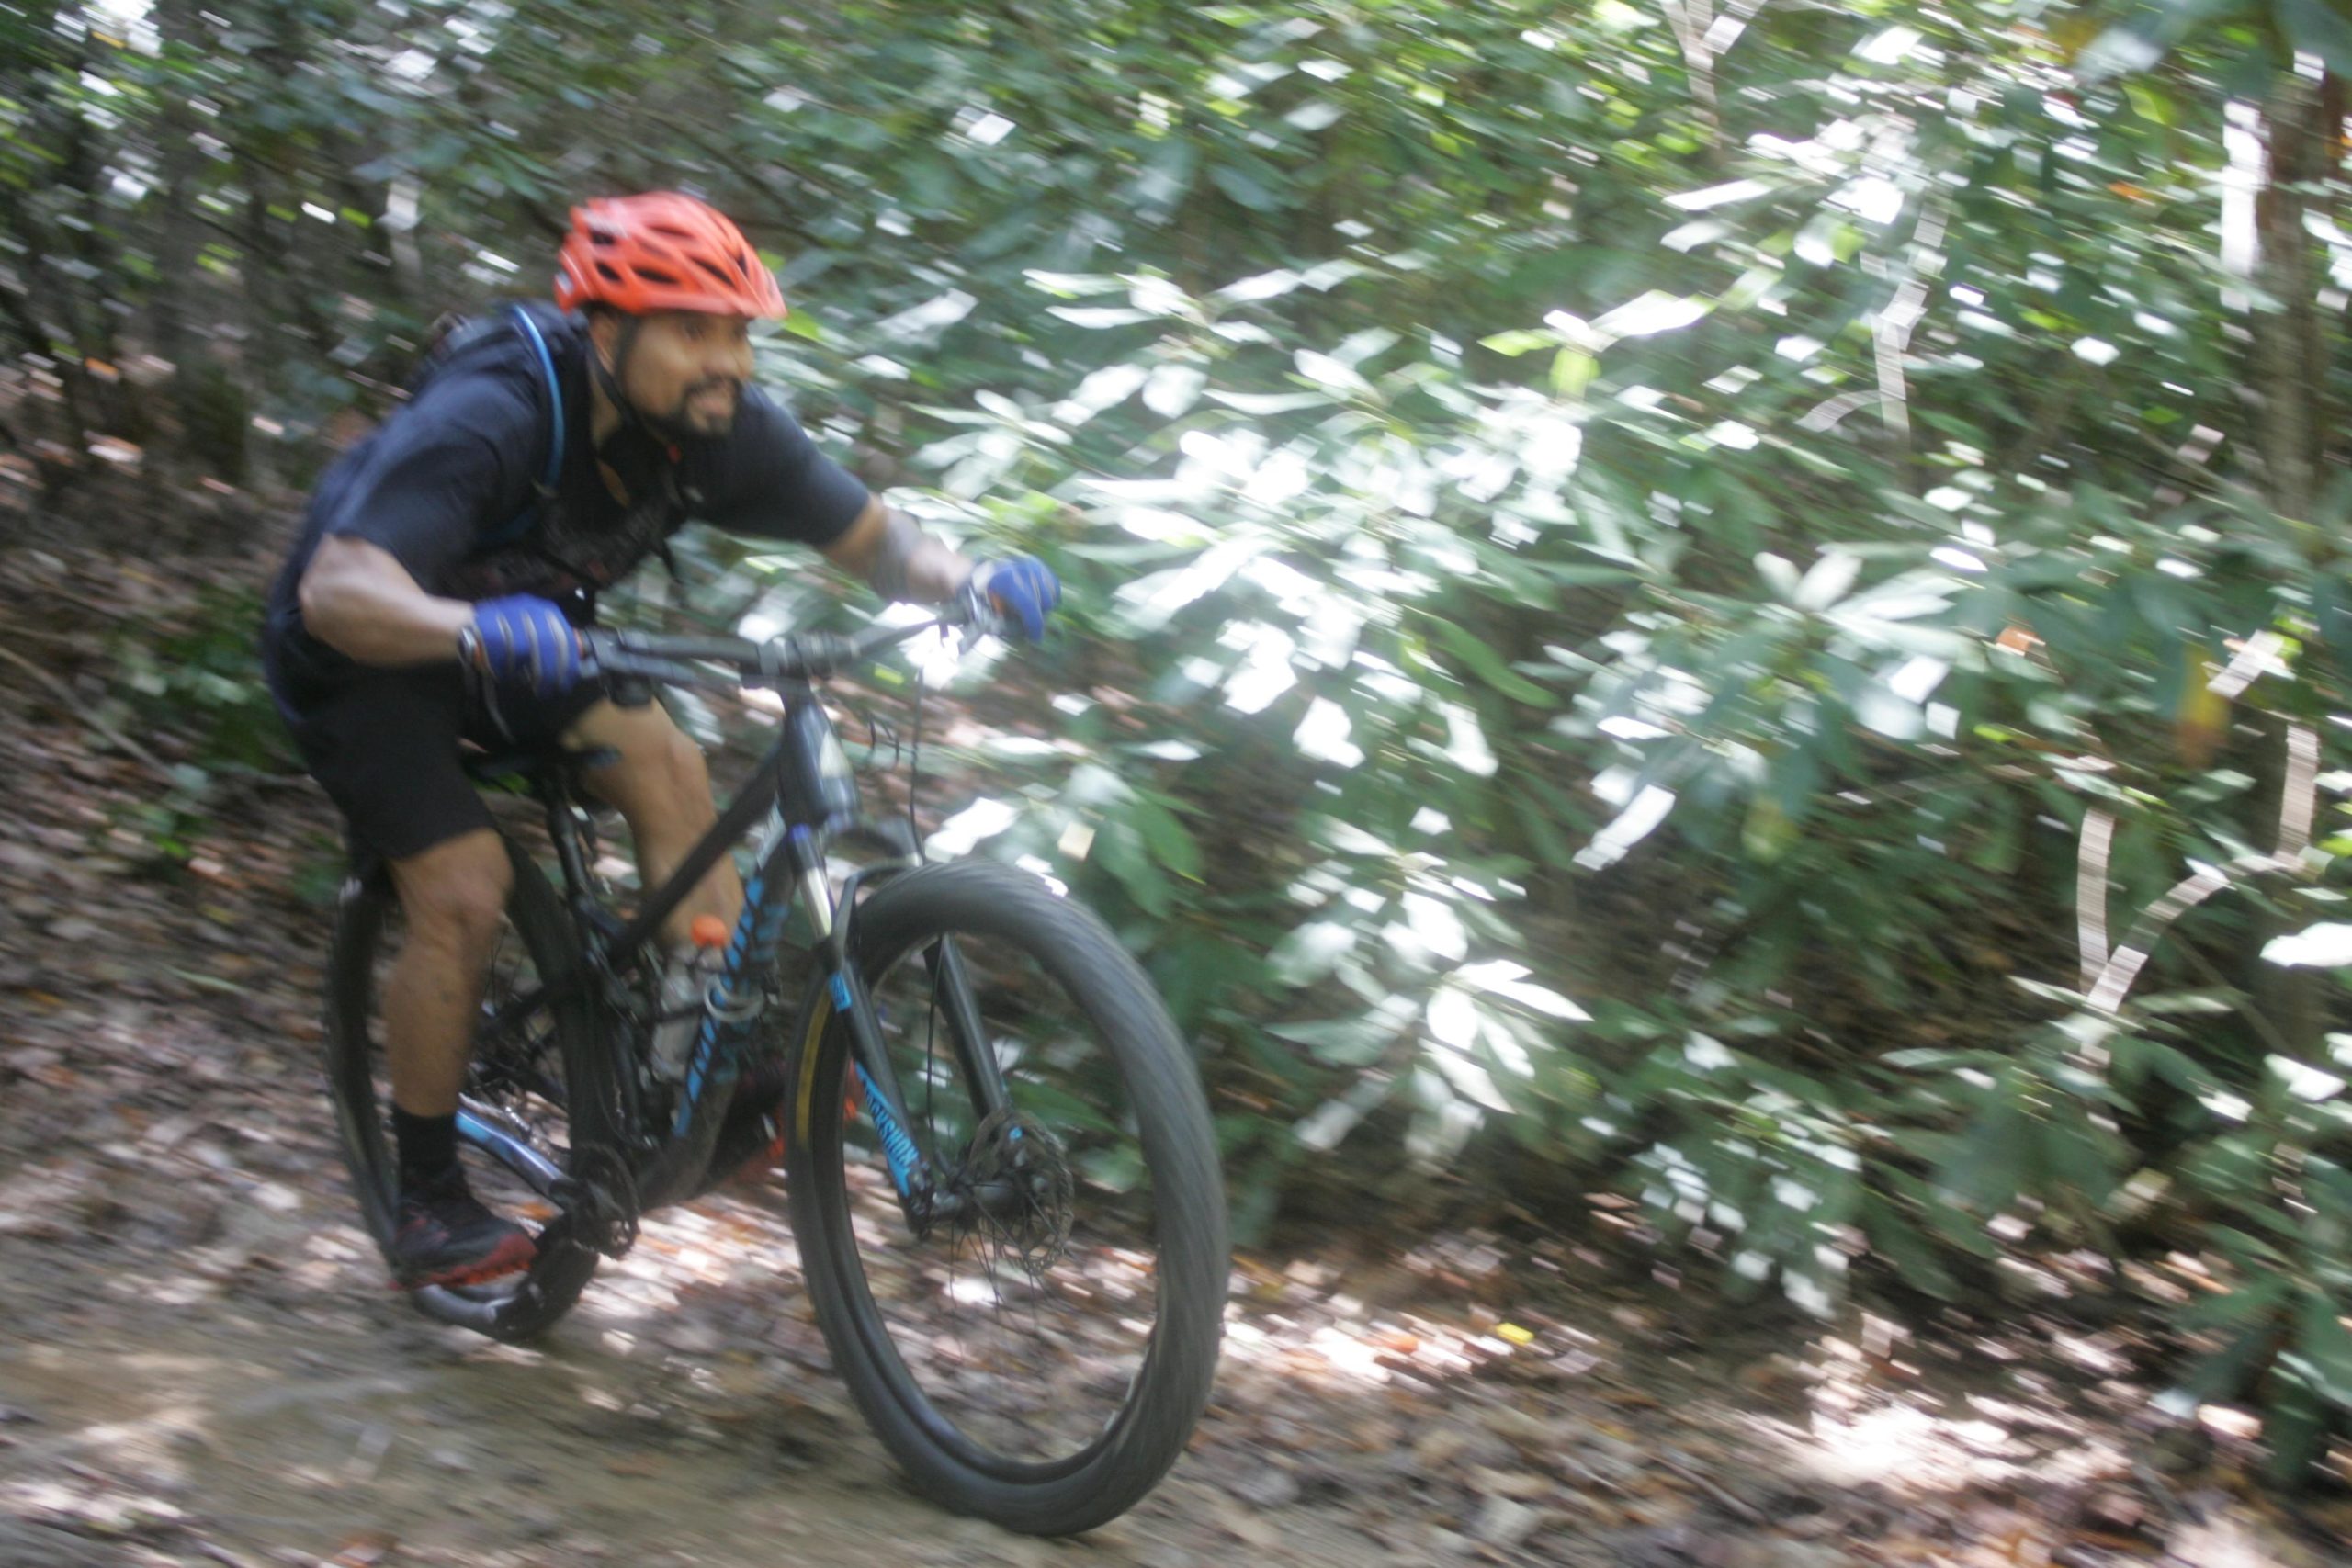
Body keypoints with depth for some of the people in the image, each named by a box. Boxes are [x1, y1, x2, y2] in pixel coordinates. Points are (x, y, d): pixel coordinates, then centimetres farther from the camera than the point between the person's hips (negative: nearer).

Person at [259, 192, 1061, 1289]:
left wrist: (970, 580, -33)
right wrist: (478, 630, -67)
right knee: (463, 892, -17)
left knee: (663, 761, -17)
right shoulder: (488, 419, -38)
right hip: (366, 649, -6)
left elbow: (869, 536, -11)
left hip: (523, 635, 6)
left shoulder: (719, 426, -20)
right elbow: (338, 589, -48)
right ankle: (428, 1208, -1)